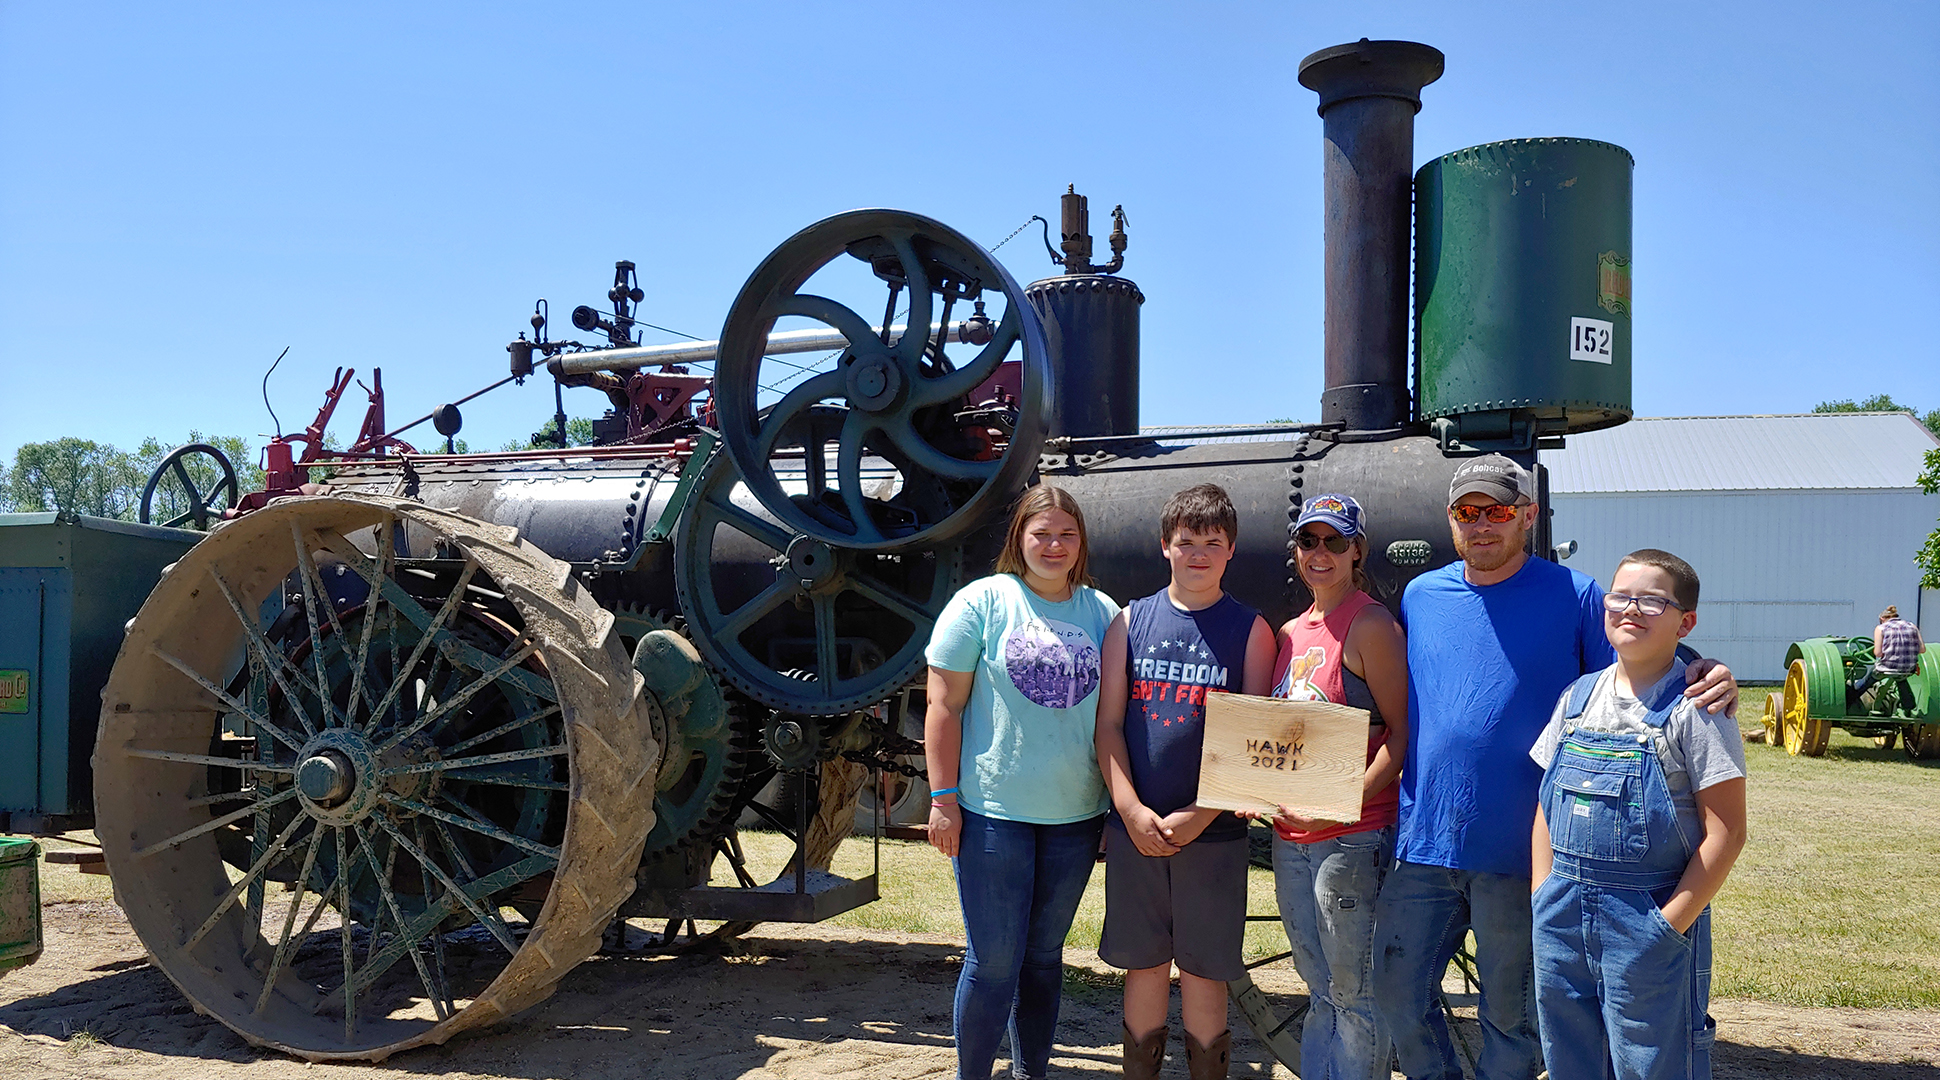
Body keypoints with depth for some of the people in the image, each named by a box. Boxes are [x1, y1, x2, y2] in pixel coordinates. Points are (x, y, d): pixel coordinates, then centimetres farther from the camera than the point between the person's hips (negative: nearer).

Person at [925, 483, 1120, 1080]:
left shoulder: (1103, 612, 8)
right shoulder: (981, 602, -4)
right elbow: (945, 706, -5)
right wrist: (943, 800, -9)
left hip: (1075, 813, 4)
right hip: (993, 812, -4)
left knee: (1045, 954, 15)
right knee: (994, 962, 1)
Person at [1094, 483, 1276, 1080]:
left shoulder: (1250, 629, 1)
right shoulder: (1131, 621, 6)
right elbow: (1108, 724, 3)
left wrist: (1201, 815, -12)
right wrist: (1132, 810, -8)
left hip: (1212, 830, -1)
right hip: (1134, 826, 2)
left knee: (1204, 969, 6)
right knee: (1144, 963, 11)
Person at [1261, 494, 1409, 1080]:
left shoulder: (1371, 625, -9)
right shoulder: (1290, 633, 13)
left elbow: (1401, 732, -13)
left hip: (1352, 834, -7)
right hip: (1289, 834, 7)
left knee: (1353, 993, 2)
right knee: (1320, 991, 18)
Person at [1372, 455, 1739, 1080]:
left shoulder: (1575, 597, -3)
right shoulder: (1419, 596, 8)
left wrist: (1708, 683, -20)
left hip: (1519, 854, -3)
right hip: (1422, 839, 4)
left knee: (1510, 1012, 12)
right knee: (1397, 991, 11)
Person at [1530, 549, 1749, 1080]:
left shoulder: (1693, 709, -8)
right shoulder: (1577, 697, 8)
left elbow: (1725, 832, -10)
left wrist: (1671, 923, -14)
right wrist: (1544, 896, 4)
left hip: (1651, 920, -5)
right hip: (1562, 914, 5)